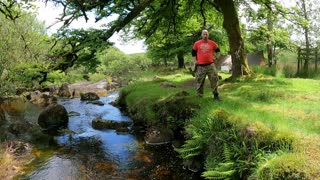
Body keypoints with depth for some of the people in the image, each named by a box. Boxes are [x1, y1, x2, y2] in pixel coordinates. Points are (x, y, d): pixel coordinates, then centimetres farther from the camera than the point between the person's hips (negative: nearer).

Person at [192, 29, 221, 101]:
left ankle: (216, 95, 10)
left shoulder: (212, 43, 7)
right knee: (199, 81, 6)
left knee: (214, 79, -1)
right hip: (200, 66, 0)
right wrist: (195, 61, 5)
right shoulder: (197, 43, 4)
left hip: (210, 65, 1)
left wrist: (217, 58, 12)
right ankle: (199, 95, 20)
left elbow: (217, 50, 22)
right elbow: (193, 52, 15)